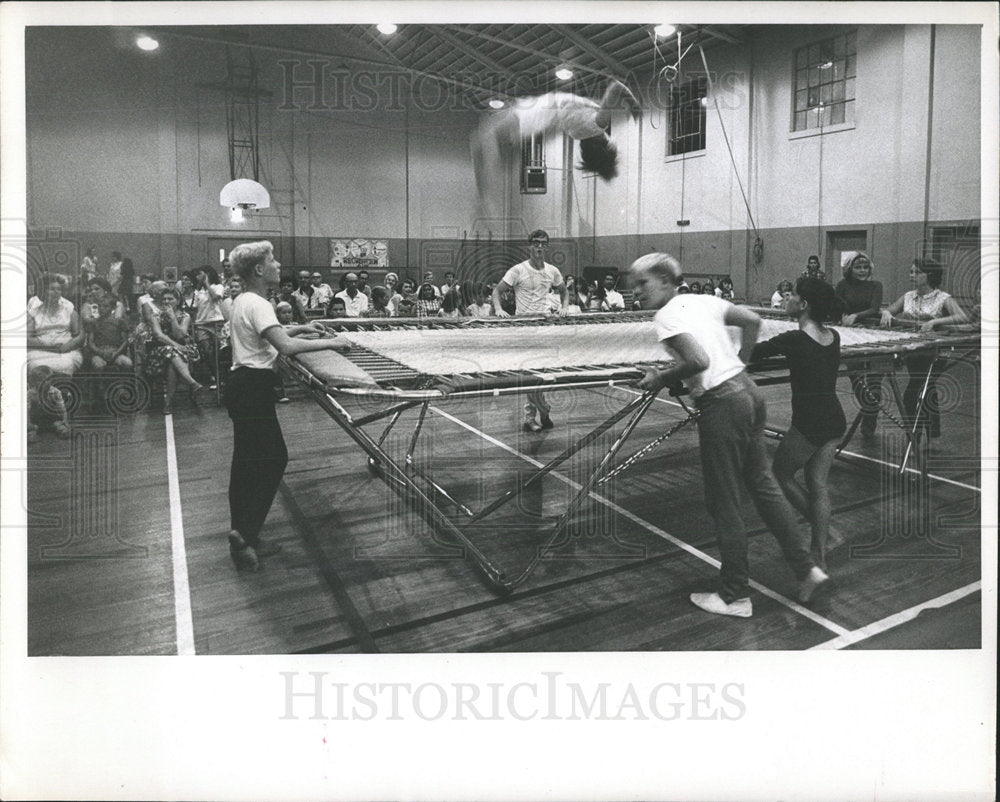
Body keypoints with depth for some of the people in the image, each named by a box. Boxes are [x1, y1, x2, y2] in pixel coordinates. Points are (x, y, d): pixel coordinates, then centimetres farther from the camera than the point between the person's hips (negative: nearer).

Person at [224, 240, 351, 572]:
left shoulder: (243, 301, 15)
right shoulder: (257, 304, -16)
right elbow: (286, 347, -27)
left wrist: (300, 328, 23)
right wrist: (329, 343, -20)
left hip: (242, 385, 10)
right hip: (252, 387, -10)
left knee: (247, 463, 13)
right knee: (274, 458, -4)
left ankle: (243, 538, 22)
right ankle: (245, 533, -2)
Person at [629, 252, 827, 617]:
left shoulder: (666, 316, -12)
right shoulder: (703, 300, 12)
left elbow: (699, 361, -25)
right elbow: (752, 320, 20)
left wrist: (660, 379, -12)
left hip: (721, 405, -8)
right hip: (748, 391, 8)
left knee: (724, 503, 4)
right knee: (762, 483, 20)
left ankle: (735, 597, 18)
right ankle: (806, 567, 27)